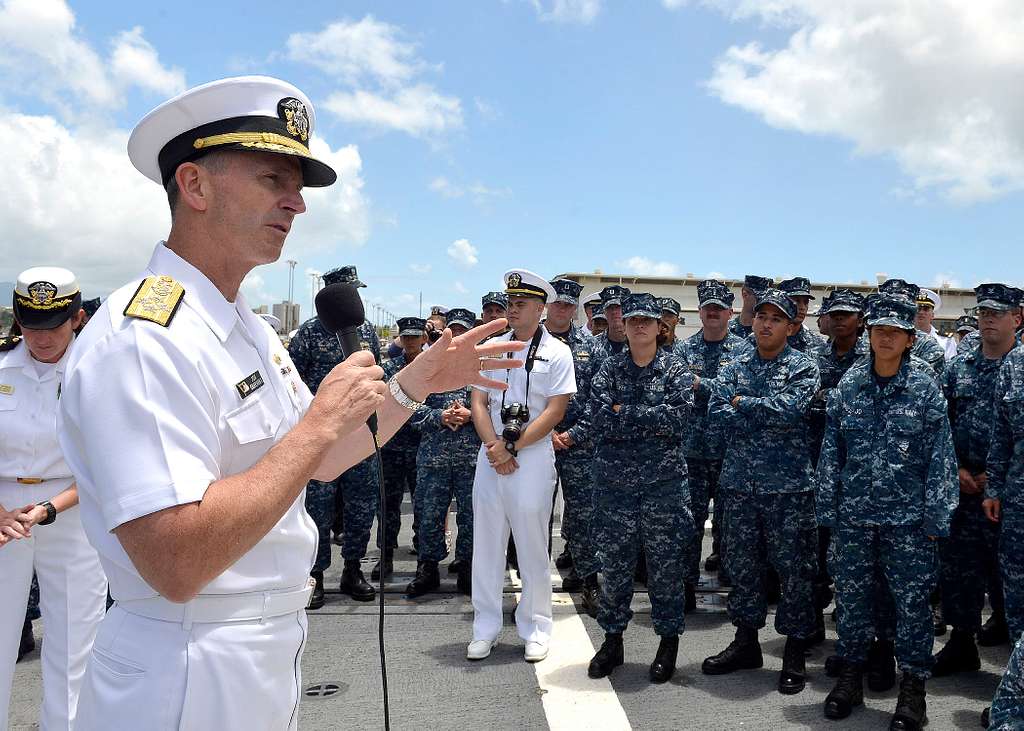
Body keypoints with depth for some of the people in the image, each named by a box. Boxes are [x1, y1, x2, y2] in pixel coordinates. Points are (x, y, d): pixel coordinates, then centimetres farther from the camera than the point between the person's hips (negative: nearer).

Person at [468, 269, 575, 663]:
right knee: (486, 542, 7)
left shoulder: (557, 352, -1)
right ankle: (485, 628, 17)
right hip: (490, 455, 4)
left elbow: (556, 410, -8)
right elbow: (478, 402, 6)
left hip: (534, 457, -4)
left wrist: (512, 446, -13)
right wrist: (494, 447, -9)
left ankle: (535, 628, 15)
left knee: (533, 545, 1)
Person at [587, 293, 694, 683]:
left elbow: (679, 419, -14)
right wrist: (654, 422, -13)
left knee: (666, 563, 6)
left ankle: (669, 641, 22)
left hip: (664, 481, -1)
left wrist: (626, 413, -14)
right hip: (614, 480, 1)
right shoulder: (609, 368, 4)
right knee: (614, 563, 9)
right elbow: (602, 419, -10)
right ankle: (612, 639, 24)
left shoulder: (676, 370, 1)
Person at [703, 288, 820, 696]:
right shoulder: (736, 368, 10)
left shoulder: (803, 368, -1)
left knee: (792, 565, 2)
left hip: (787, 482, -4)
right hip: (740, 479, 4)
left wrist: (742, 404, -8)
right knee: (742, 562, 11)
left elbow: (791, 409, -19)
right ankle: (746, 641, 26)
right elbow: (716, 412, -4)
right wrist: (768, 414, -11)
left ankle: (795, 652, 15)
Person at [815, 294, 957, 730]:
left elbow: (940, 457, -2)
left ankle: (913, 687, 18)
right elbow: (831, 451, 6)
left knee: (912, 600, 3)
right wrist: (827, 506, 4)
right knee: (852, 595, 11)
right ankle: (851, 674, 28)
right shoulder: (848, 385, 3)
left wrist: (935, 516, -6)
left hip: (908, 517, -2)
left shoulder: (925, 389, -2)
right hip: (854, 514, 2)